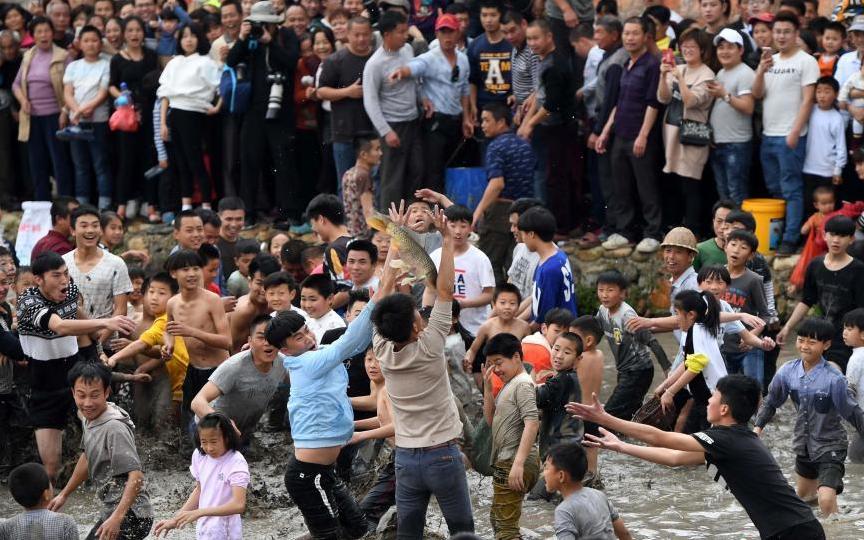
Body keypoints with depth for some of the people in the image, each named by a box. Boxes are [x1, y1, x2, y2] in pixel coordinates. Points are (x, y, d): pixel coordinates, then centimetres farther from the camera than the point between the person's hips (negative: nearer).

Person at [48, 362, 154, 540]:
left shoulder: (114, 428, -21)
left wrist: (116, 518, -34)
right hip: (111, 512, 10)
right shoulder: (90, 418, 8)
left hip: (129, 516, -10)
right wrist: (64, 494, 33)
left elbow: (136, 476, -26)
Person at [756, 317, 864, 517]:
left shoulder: (834, 379, -25)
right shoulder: (788, 371, -11)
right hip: (803, 445, 6)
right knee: (803, 493, 28)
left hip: (830, 446, -6)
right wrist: (758, 426, 3)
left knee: (827, 501, -23)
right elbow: (771, 402, 7)